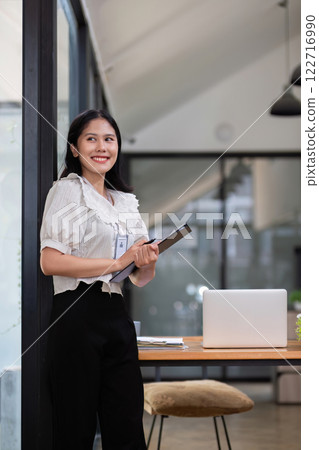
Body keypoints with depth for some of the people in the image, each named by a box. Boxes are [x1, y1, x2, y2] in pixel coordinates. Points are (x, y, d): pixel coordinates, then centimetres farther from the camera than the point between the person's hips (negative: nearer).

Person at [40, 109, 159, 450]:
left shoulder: (126, 201, 19)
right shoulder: (67, 190, -2)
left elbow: (140, 279, 19)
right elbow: (50, 262, -16)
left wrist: (148, 262, -5)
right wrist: (117, 262, -12)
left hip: (117, 316, 6)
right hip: (78, 316, -6)